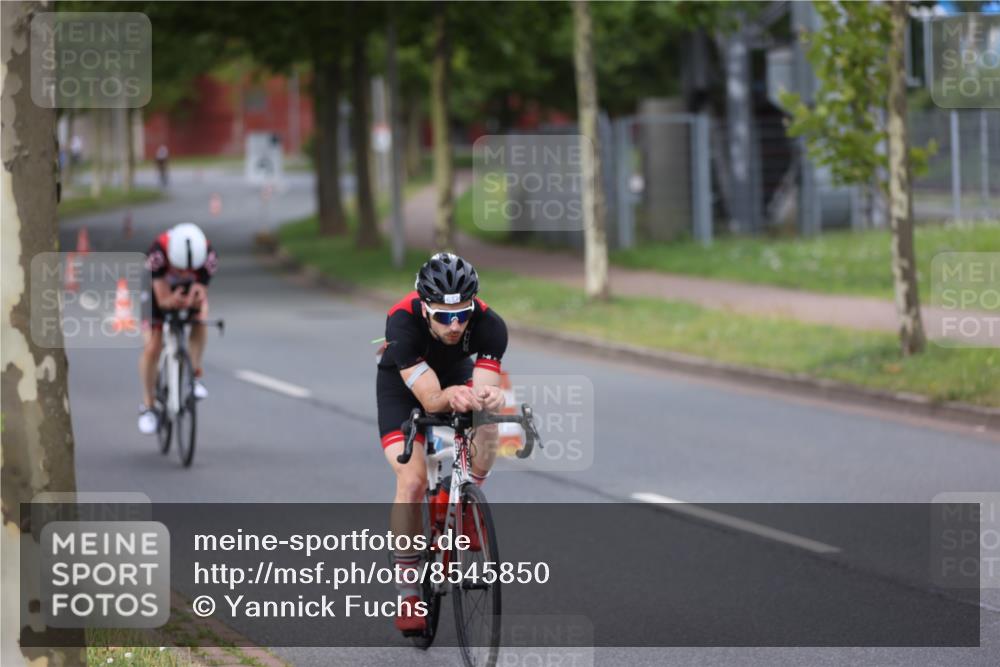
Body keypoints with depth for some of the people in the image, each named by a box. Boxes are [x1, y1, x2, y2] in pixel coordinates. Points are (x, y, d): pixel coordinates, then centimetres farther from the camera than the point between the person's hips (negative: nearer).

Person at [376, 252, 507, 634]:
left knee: (487, 435, -29)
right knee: (412, 479, -20)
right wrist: (450, 396, -64)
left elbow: (483, 389, -38)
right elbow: (430, 399, -42)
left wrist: (490, 398, -62)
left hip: (457, 375, 2)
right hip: (402, 384, -2)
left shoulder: (489, 325, -34)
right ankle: (408, 596, -11)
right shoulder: (403, 322, -39)